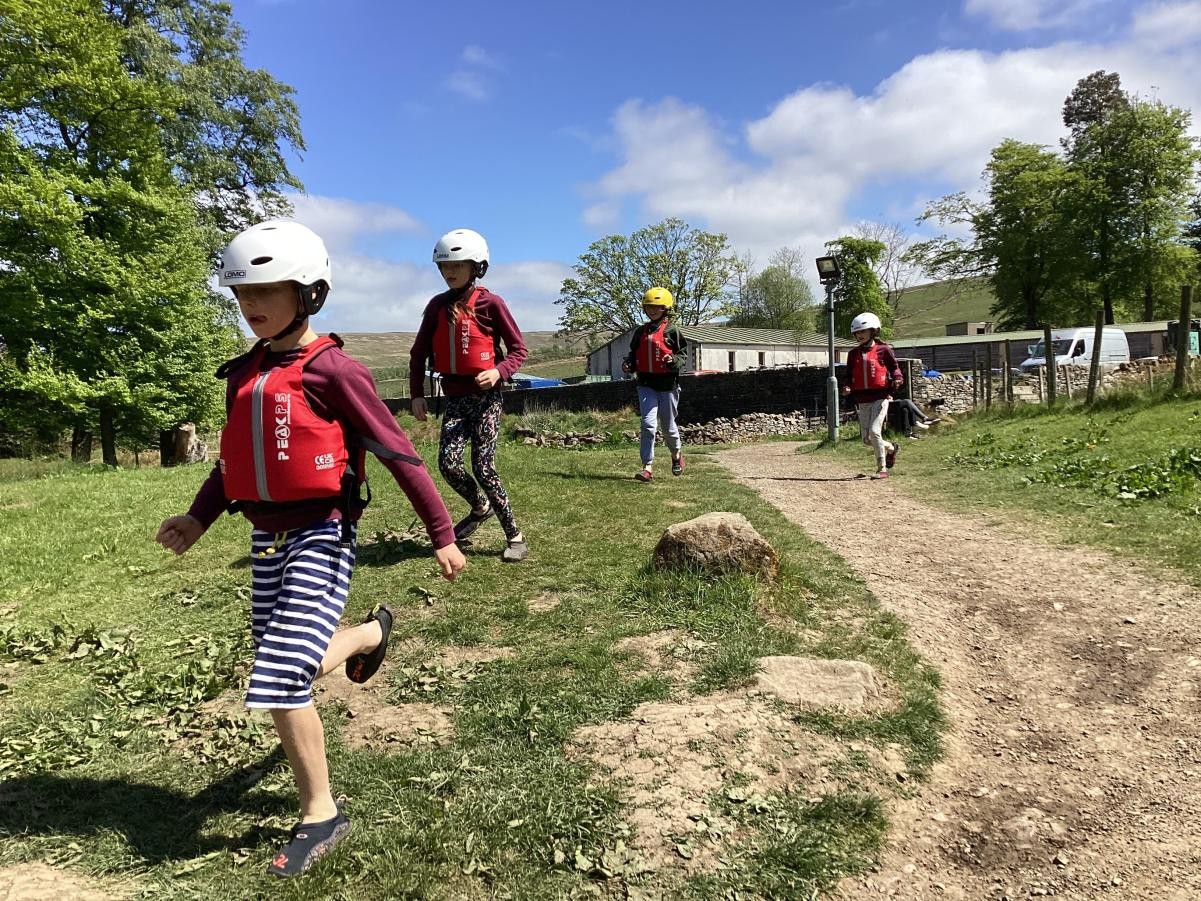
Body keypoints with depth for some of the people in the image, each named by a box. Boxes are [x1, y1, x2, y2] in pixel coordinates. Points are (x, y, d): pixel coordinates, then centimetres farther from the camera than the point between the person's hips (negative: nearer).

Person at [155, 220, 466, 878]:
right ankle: (371, 632, 46)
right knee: (291, 661, 16)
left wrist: (442, 534, -10)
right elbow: (233, 460, 19)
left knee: (280, 679, -10)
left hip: (320, 536, -7)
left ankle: (320, 814, 10)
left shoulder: (332, 370, -13)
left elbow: (397, 453, -11)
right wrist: (198, 518, 6)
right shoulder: (244, 373, 9)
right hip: (267, 538, 7)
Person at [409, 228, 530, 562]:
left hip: (485, 395, -4)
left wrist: (499, 371, -21)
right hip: (454, 398, 4)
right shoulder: (437, 306, 6)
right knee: (448, 464, -9)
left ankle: (515, 536, 6)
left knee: (483, 468, -9)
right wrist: (416, 394, 6)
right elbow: (419, 353, 12)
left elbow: (518, 349, -3)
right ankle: (480, 507, 22)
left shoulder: (490, 303, -6)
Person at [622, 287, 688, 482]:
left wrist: (673, 361, -25)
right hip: (646, 384, 3)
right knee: (648, 424, -9)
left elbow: (683, 355, -4)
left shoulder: (673, 331, -4)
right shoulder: (640, 332, 9)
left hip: (668, 384, -2)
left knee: (668, 425, 11)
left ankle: (676, 455, 39)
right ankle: (647, 467, -8)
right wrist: (628, 364, -3)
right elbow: (634, 354, 17)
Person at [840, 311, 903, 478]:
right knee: (867, 439, 6)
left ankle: (882, 469, -6)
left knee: (874, 431, -19)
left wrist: (897, 380, -14)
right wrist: (846, 387, -3)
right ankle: (891, 448, 36)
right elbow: (849, 375, 17)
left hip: (880, 397, -5)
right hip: (862, 400, 5)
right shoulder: (853, 354, 12)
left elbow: (895, 368, 6)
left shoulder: (883, 350, -1)